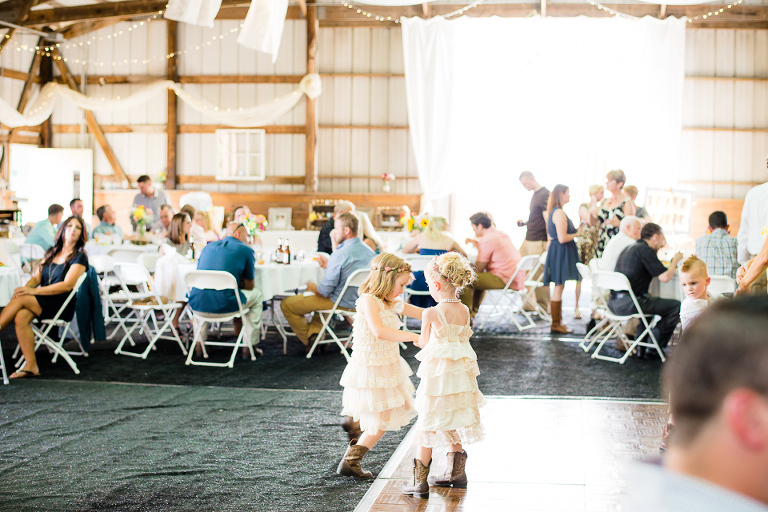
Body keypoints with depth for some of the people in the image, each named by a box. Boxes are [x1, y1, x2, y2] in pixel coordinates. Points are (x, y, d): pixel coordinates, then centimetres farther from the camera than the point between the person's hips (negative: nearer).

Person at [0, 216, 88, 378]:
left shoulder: (80, 257, -1)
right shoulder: (51, 252, 19)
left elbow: (67, 285, -12)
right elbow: (36, 277, 14)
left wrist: (33, 291, -18)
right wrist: (26, 288, -10)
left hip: (63, 306, -5)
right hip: (42, 302, 5)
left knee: (20, 300, -26)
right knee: (21, 317, -28)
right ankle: (31, 366, -28)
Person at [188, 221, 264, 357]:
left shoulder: (208, 247, 20)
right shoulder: (246, 250, 5)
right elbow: (249, 286, 7)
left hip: (198, 304, 5)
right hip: (224, 305, -5)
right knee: (256, 294, 24)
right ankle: (251, 345, 24)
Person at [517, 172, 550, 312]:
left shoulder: (544, 195, -14)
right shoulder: (535, 194, 16)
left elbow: (548, 220, -18)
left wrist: (549, 244, -21)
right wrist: (524, 223, 10)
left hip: (539, 241, -10)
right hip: (529, 239, 10)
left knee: (538, 274, -4)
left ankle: (544, 307, 6)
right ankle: (528, 304, 15)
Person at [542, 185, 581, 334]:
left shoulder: (554, 212, 15)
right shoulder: (559, 213, -17)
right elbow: (562, 238, -22)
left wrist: (575, 231, 18)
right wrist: (577, 234, -9)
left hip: (558, 252, 10)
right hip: (560, 253, -10)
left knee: (559, 288, 12)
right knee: (559, 288, -6)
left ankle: (558, 322, 17)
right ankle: (555, 324, -2)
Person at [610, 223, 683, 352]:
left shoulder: (629, 248, 19)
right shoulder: (645, 250, -9)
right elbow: (665, 277, -14)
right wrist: (675, 260, 4)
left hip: (613, 302, 10)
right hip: (628, 304, -10)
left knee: (650, 301, 36)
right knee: (676, 306, -4)